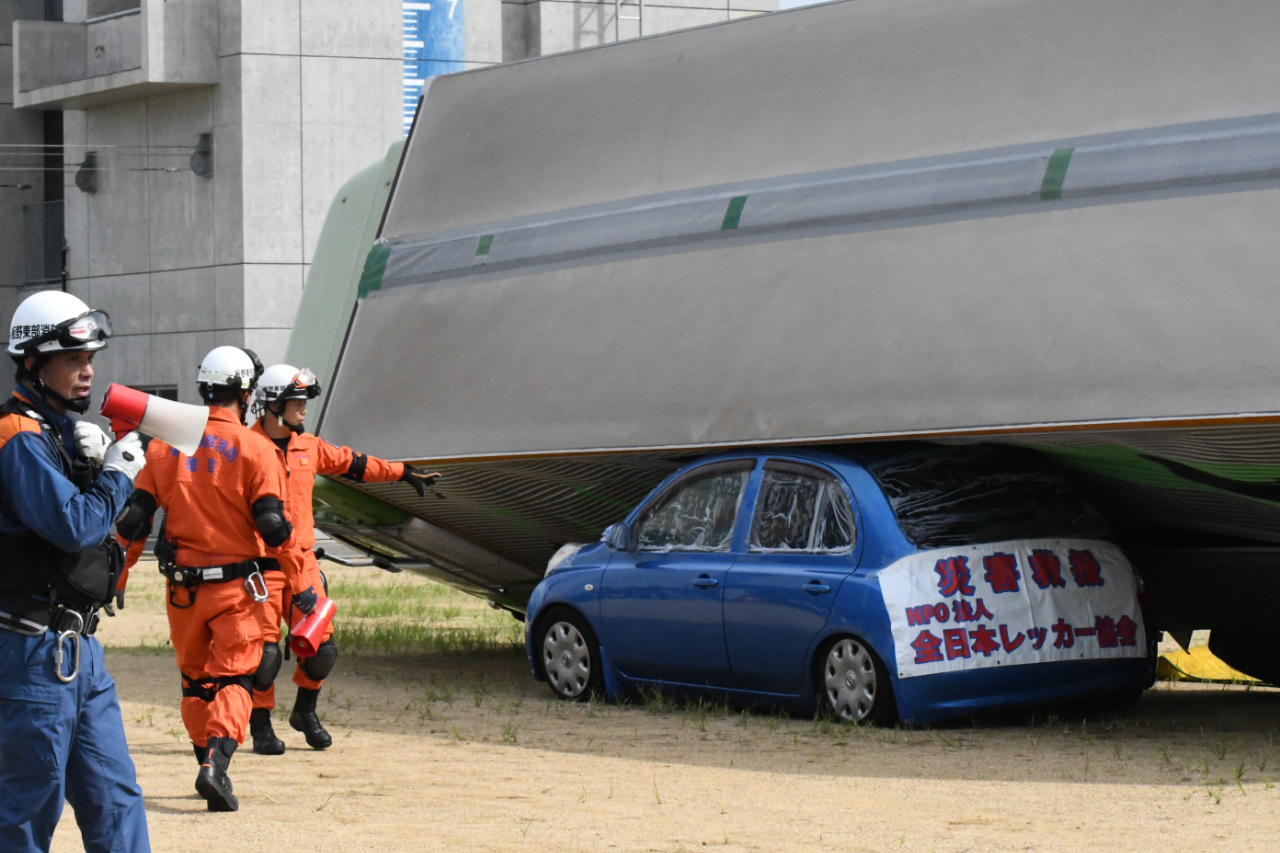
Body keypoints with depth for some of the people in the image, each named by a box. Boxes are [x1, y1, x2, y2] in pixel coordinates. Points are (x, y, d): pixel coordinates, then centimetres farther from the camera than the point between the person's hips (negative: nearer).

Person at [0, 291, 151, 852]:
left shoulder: (61, 428, 15)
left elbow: (97, 518, 18)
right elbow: (74, 525, -25)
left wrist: (94, 462, 0)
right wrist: (117, 474, -10)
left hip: (78, 647, 10)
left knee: (113, 795, 8)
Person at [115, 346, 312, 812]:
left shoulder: (164, 445, 4)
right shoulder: (254, 449, -7)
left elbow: (135, 518, 4)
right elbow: (273, 524, -12)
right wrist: (299, 584, -6)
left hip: (182, 586, 3)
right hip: (236, 585, -3)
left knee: (195, 678, 18)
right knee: (233, 678, 0)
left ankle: (208, 764, 22)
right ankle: (216, 762, -20)